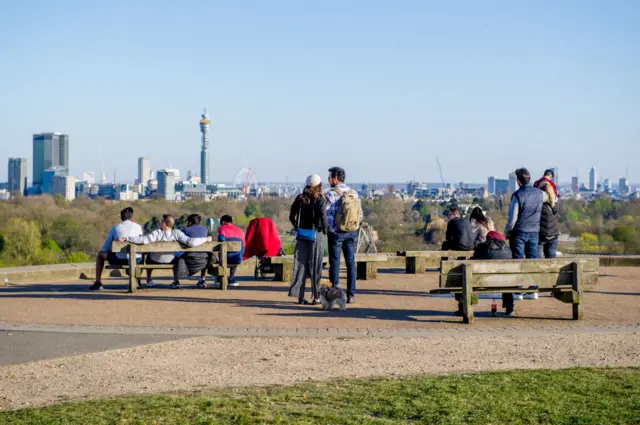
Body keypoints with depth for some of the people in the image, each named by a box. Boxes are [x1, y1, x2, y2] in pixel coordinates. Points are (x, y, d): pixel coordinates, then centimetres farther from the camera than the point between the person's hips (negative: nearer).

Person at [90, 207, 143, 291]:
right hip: (136, 260, 2)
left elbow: (104, 248, 12)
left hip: (120, 260, -2)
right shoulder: (138, 227, 9)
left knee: (100, 255, 24)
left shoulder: (115, 228, 8)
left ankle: (98, 283, 20)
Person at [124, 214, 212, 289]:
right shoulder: (177, 234, -24)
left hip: (155, 261, -1)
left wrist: (126, 239, -31)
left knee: (149, 255, 34)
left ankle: (149, 280, 35)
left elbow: (143, 240, -38)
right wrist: (206, 239, -19)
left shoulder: (157, 233, -28)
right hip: (170, 261, 1)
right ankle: (176, 281, 28)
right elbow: (191, 242, -31)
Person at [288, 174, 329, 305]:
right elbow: (323, 217, -18)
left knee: (301, 265, 9)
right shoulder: (320, 199, -10)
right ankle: (316, 297, 7)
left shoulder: (300, 199, 4)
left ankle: (300, 296, 8)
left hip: (302, 234, 4)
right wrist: (325, 229, -3)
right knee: (315, 266, 3)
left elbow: (291, 216, 6)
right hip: (316, 235, -4)